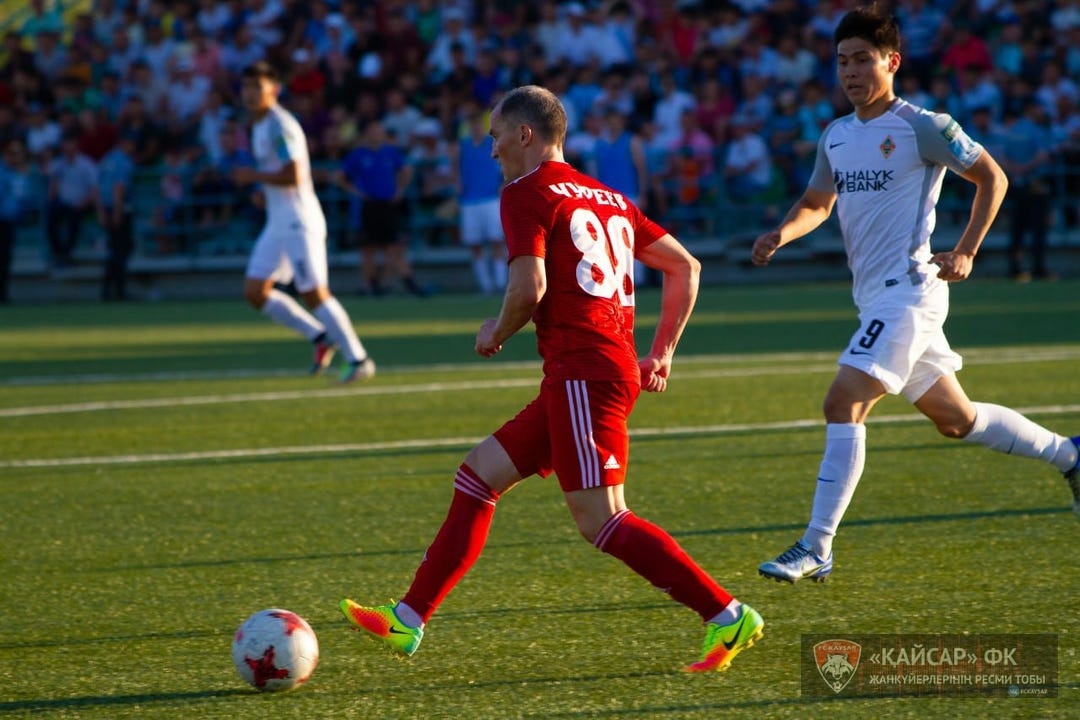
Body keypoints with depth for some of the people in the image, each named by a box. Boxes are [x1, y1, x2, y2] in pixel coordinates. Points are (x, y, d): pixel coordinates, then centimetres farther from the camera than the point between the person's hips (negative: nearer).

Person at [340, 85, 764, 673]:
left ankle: (728, 618, -17)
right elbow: (685, 266, 21)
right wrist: (661, 352, 23)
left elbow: (530, 288, -16)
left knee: (601, 520, -13)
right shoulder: (607, 197, 21)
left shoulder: (527, 193, -4)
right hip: (615, 366, 10)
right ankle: (408, 621, 15)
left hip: (582, 372, -10)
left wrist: (497, 332, 4)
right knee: (478, 473, 13)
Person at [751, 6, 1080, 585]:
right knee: (955, 419, 16)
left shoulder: (922, 127, -8)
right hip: (874, 296, 8)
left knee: (843, 404, -19)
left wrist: (965, 253, -6)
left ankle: (816, 549, -19)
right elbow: (818, 202, 23)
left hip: (907, 289, -8)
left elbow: (992, 178, 1)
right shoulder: (836, 136, 12)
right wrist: (780, 235, 1)